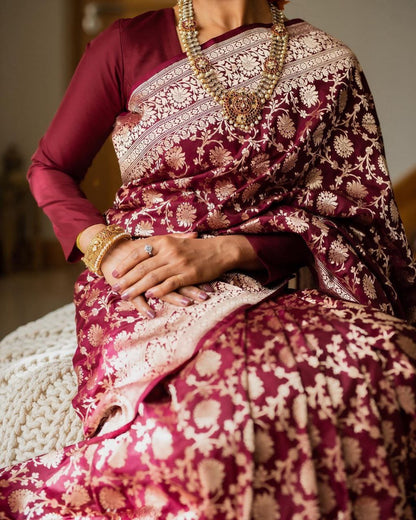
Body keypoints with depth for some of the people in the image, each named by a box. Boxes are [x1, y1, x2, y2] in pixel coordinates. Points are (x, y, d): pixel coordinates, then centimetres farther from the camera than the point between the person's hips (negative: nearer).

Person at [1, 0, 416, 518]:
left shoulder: (324, 63, 9)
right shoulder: (125, 45, 8)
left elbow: (335, 213, 4)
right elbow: (49, 168, 13)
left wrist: (224, 251, -14)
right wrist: (106, 246, -8)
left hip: (259, 286, 2)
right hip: (139, 288, -1)